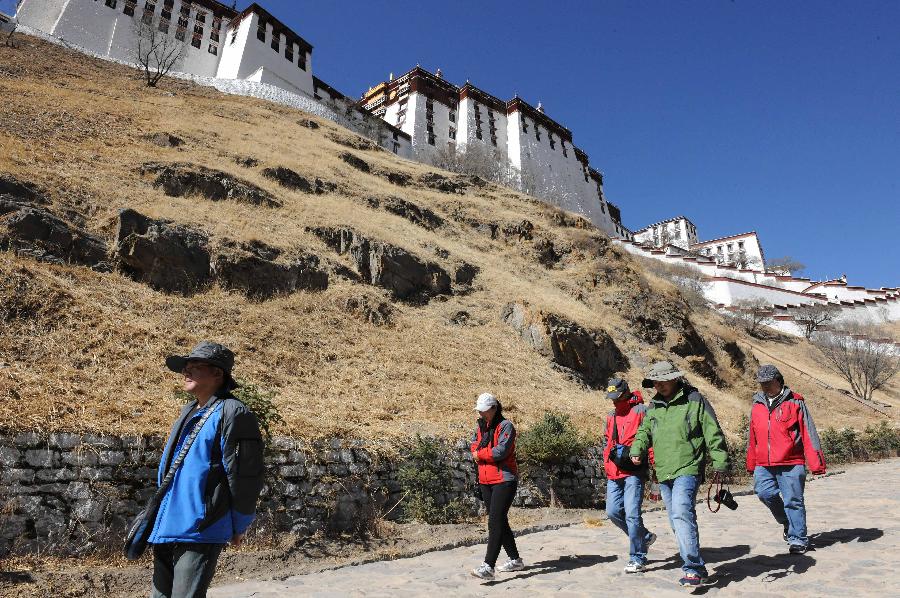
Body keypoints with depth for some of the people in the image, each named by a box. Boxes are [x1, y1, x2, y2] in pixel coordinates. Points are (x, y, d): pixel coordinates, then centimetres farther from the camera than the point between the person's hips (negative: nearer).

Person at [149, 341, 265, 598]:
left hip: (201, 531, -9)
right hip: (166, 527, 9)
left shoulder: (233, 413, -16)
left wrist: (238, 526, -8)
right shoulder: (188, 412, 13)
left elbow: (244, 477, -16)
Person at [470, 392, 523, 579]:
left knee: (495, 522, -13)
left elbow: (500, 451, -22)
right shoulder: (481, 426, 13)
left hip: (504, 480, -8)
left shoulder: (505, 426, -12)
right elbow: (474, 446, 13)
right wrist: (487, 453, -8)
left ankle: (488, 566, -14)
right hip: (485, 481, 8)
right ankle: (515, 560, 30)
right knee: (500, 521, 16)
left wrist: (479, 454, -7)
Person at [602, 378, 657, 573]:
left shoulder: (641, 411, -4)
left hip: (634, 472, -7)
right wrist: (609, 454, 12)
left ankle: (637, 558, 6)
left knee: (632, 514, -8)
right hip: (614, 473, 7)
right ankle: (645, 537, 28)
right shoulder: (611, 415, 18)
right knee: (613, 512, 7)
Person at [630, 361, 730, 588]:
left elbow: (713, 434, -5)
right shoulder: (654, 406, 12)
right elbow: (644, 431, 18)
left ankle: (693, 569, -17)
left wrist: (720, 464, -8)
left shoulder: (694, 400, -5)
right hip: (664, 473, 7)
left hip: (688, 469, -7)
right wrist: (637, 450, 0)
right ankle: (696, 569, 24)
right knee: (678, 521, 12)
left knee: (681, 513, -22)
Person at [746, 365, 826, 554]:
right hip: (763, 465, 4)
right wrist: (751, 464, 19)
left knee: (793, 500, 0)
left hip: (791, 464, -4)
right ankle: (788, 522, 20)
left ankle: (798, 539, 16)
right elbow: (752, 437, 18)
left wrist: (816, 463, -7)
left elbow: (809, 434, -3)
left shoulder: (795, 402, 0)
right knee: (765, 493, -8)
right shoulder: (757, 406, 13)